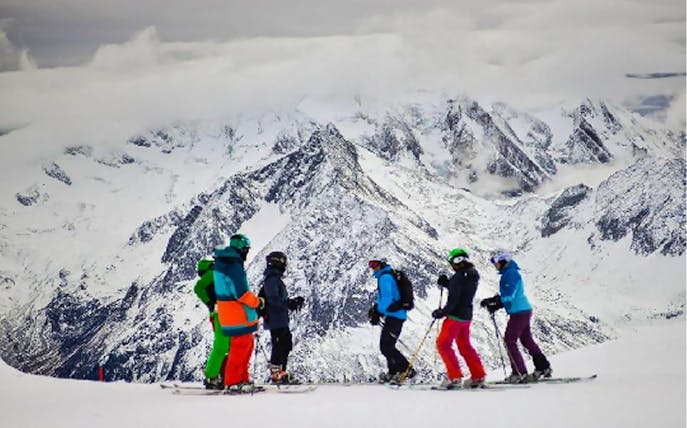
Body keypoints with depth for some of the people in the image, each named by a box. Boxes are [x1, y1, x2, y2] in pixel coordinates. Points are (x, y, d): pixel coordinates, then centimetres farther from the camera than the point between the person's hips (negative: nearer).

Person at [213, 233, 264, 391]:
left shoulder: (222, 262, 13)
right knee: (240, 347, -2)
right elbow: (241, 292, -22)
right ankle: (232, 382, 4)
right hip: (239, 314, -10)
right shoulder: (234, 265, -19)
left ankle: (242, 378, 22)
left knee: (248, 344, 18)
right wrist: (257, 302, -8)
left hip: (227, 312, 10)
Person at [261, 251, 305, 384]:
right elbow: (273, 298, -25)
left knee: (286, 345, 15)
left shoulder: (276, 279, 20)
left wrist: (293, 301, 18)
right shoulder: (272, 279, -14)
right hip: (276, 321, -11)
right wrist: (289, 304, -27)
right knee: (279, 346, -8)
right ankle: (276, 375, -4)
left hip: (281, 321, 11)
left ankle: (281, 372, 22)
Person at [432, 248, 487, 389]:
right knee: (465, 346, 20)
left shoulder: (458, 277, -19)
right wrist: (446, 283, 9)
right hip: (467, 316, 9)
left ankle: (455, 377, -7)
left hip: (455, 316, -9)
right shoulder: (473, 275, 9)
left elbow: (453, 299, -22)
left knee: (443, 344, -2)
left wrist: (443, 312, -12)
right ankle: (478, 376, 21)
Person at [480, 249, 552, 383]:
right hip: (524, 311, 10)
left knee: (509, 341, -5)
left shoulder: (511, 273, -15)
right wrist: (495, 306, 8)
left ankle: (519, 373, -3)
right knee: (527, 340, 16)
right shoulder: (508, 273, 17)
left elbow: (508, 296, -23)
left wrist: (491, 301, -19)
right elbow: (508, 296, 19)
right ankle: (543, 367, 21)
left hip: (519, 312, -10)